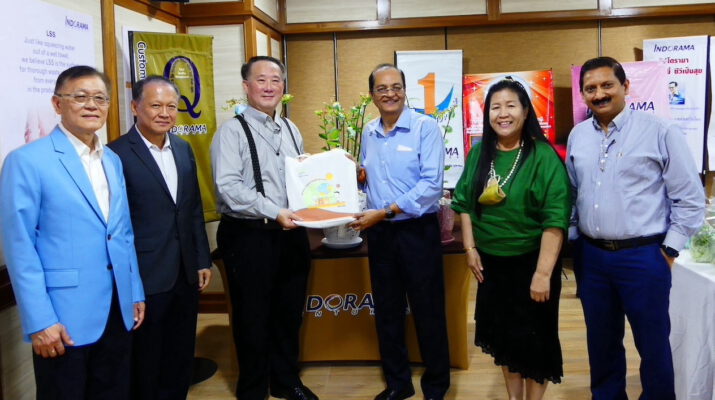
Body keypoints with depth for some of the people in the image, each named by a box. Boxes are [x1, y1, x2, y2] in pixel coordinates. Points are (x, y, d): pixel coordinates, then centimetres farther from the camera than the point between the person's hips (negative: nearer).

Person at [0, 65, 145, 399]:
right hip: (64, 316, -6)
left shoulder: (113, 160, 11)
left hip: (118, 310, 6)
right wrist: (39, 321, -15)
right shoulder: (27, 161, -10)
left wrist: (135, 293, 11)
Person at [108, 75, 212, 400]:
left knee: (181, 358, 19)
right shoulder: (118, 154, -13)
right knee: (146, 364, 11)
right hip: (145, 278, -6)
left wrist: (203, 260, 11)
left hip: (186, 274, 6)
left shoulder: (184, 149, 8)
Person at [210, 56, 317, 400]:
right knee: (253, 317, 7)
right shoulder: (232, 130, -9)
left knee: (289, 312, 17)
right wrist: (274, 212, -25)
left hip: (291, 233, 6)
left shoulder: (291, 130, 12)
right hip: (248, 236, -6)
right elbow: (228, 187, -19)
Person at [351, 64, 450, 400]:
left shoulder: (425, 127, -10)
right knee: (387, 310, 15)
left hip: (418, 231, -5)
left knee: (428, 312, 5)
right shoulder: (368, 133, 8)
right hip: (379, 232, 6)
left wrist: (385, 211, -19)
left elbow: (432, 184, -18)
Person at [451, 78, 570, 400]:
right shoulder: (479, 153, 1)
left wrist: (543, 272, -21)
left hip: (530, 262, -5)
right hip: (490, 262, 5)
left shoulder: (543, 156, -15)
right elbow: (464, 203, 8)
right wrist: (470, 248, 0)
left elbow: (555, 219, -18)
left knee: (533, 338, 9)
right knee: (503, 334, 17)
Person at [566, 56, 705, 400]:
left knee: (652, 344, 8)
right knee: (601, 342, 18)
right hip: (591, 256, 5)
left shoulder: (660, 131, -8)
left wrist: (669, 251, -8)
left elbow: (690, 199, -6)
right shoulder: (578, 136, 7)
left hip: (643, 256, -4)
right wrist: (571, 239, 11)